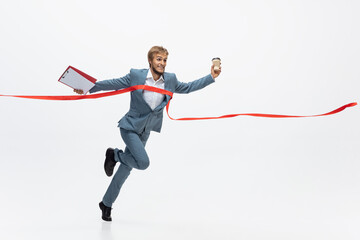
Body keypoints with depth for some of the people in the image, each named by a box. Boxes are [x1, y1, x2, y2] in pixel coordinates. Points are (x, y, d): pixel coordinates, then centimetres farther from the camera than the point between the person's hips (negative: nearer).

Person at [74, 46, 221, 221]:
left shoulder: (170, 80, -2)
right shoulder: (136, 76, -12)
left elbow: (187, 87, 10)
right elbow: (113, 84, -5)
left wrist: (211, 77, 4)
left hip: (145, 131, 5)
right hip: (130, 126, -5)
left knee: (127, 168, 12)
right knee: (143, 163, -23)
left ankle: (106, 204, 28)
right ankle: (114, 154, 7)